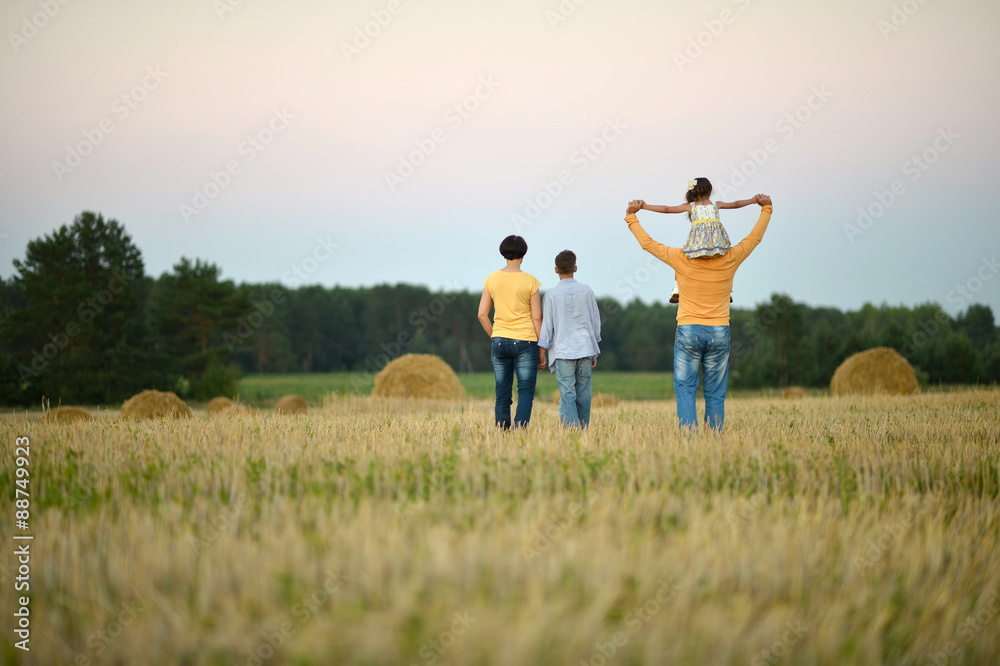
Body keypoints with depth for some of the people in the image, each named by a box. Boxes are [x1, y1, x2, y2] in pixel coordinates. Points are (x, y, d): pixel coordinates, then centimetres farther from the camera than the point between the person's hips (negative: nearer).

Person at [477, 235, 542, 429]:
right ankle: (520, 429, -19)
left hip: (500, 342, 3)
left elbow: (482, 315, 4)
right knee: (526, 391, -2)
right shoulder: (530, 281, -7)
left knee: (502, 395, 9)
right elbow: (537, 318, -5)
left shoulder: (491, 279, 2)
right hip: (525, 342, -3)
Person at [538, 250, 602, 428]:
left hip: (563, 353, -2)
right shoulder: (587, 291, 5)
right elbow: (595, 321, 10)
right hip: (585, 350, 2)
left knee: (567, 396, -6)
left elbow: (546, 326, -2)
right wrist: (595, 353, 19)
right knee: (583, 396, 8)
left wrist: (541, 354, 6)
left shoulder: (552, 294, -3)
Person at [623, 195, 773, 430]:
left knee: (685, 390, 0)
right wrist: (766, 209, 28)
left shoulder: (682, 259, -8)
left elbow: (648, 243, 3)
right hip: (719, 332, 2)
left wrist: (631, 217, 18)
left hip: (688, 331, -1)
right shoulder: (730, 260, -4)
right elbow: (754, 238, 13)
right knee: (715, 394, 5)